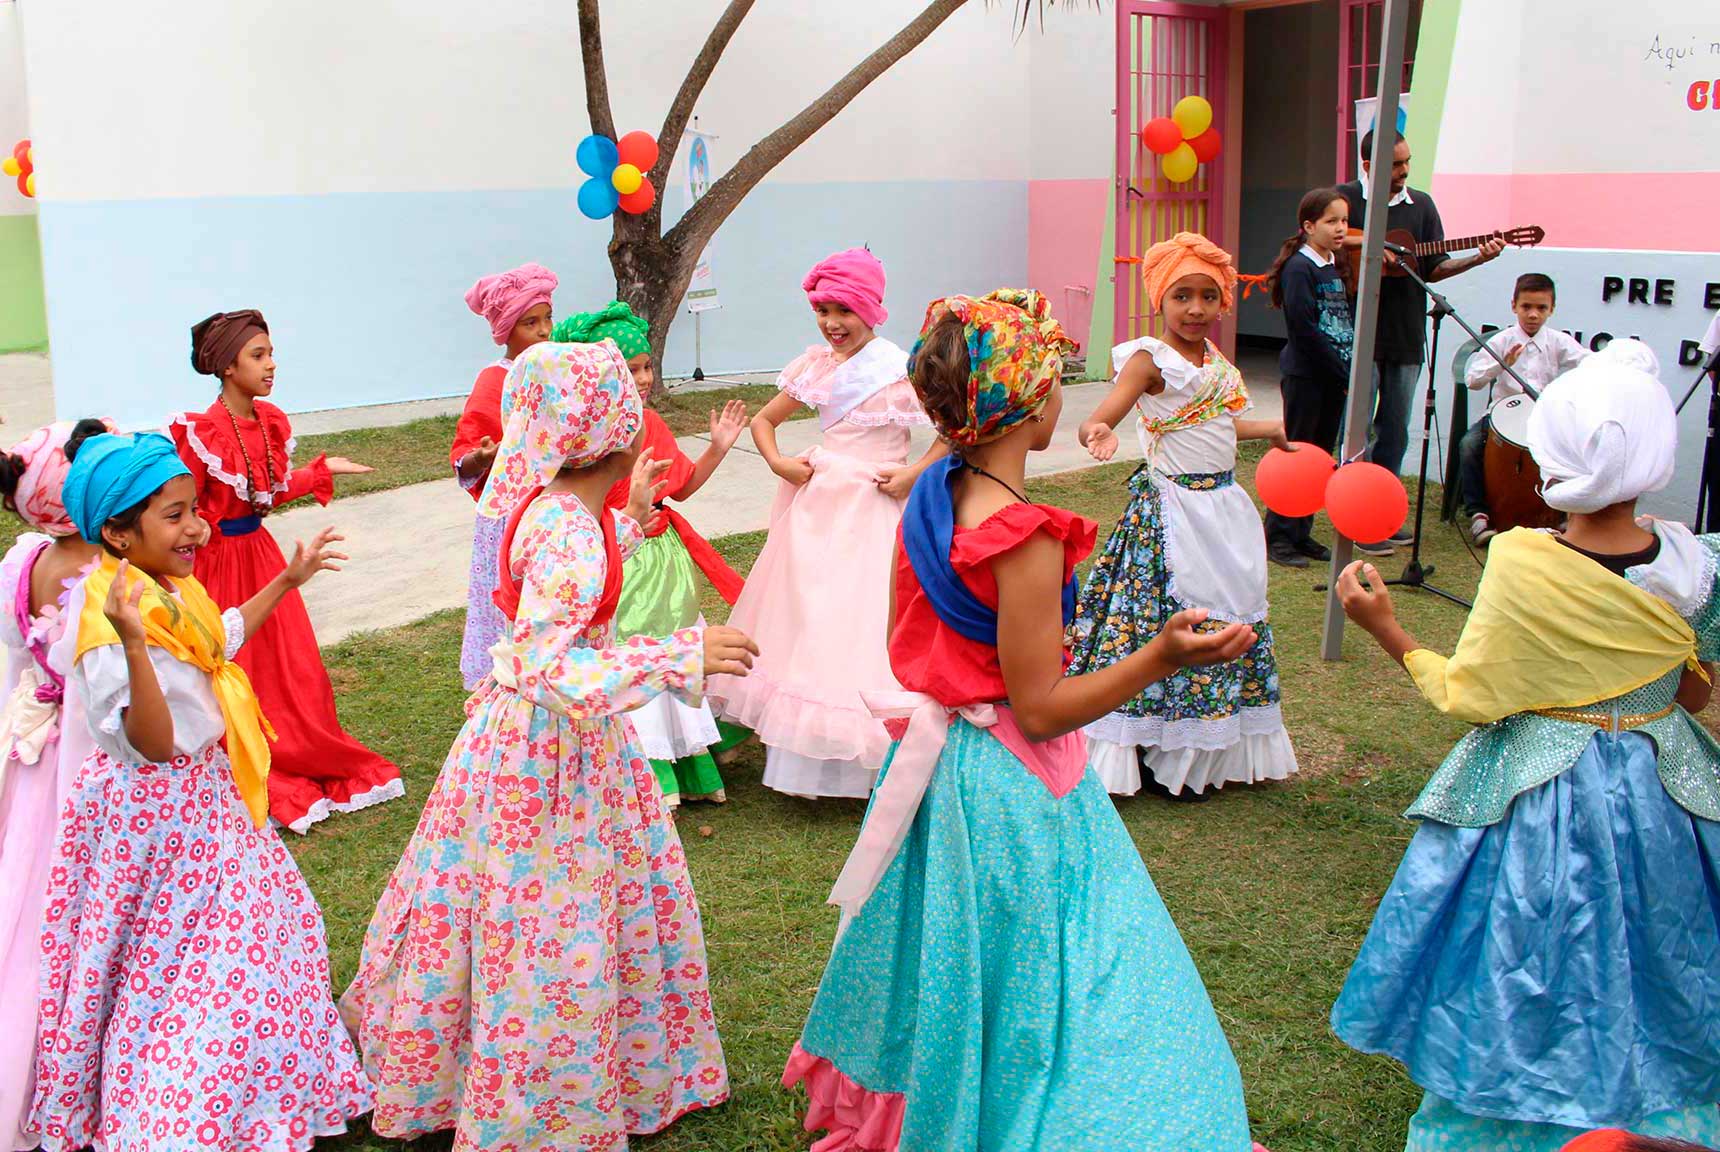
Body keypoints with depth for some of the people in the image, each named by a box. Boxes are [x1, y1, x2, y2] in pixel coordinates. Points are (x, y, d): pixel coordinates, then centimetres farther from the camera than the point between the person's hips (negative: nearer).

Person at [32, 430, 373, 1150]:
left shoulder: (174, 591, 1)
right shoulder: (110, 626, -28)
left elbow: (224, 636, 23)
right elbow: (152, 744, -35)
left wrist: (286, 582, 27)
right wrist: (133, 643, -47)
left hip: (203, 792, 10)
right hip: (158, 813, -10)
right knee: (180, 964, 1)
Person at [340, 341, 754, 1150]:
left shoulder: (554, 503, 0)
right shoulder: (571, 529, -27)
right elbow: (547, 665, -33)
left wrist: (634, 515, 26)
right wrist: (681, 657, -35)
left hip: (538, 731, 10)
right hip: (550, 746, -10)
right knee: (552, 926, 4)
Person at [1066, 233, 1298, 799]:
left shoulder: (1213, 359, 10)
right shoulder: (1151, 359, -13)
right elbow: (1102, 418, -25)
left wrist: (1271, 430, 40)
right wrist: (1099, 431, -49)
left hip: (1225, 507, 8)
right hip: (1174, 510, -8)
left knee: (1230, 621, 14)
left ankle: (1220, 750, 27)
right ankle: (1162, 760, 8)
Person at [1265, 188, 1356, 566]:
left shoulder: (1334, 266, 13)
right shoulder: (1299, 267, -12)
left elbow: (1345, 322, 15)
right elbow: (1305, 330, -17)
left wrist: (1349, 372, 3)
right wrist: (1344, 374, -15)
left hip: (1333, 377, 8)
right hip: (1305, 375, -8)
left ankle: (1301, 533, 19)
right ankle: (1278, 538, 3)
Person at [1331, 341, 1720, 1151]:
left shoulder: (1521, 564, -22)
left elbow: (1469, 696, -15)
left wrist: (1384, 628, -5)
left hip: (1538, 801, -3)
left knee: (1529, 982, 13)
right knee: (1642, 970, 21)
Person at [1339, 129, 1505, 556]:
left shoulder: (1421, 204, 10)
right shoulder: (1345, 198, -3)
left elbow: (1433, 268, 10)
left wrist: (1478, 258, -5)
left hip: (1405, 335, 5)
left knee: (1394, 432, 11)